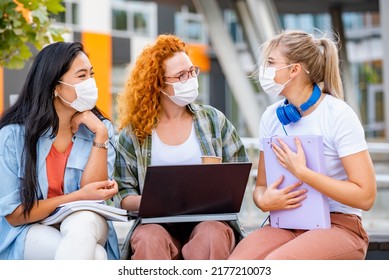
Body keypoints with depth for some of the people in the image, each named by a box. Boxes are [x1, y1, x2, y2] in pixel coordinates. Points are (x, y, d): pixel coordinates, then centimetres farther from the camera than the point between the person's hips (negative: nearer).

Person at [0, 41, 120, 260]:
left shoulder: (101, 129, 0)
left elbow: (93, 197, -11)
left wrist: (100, 136, -15)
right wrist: (78, 197, -17)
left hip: (85, 225, 3)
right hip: (31, 230, -3)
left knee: (83, 222, -35)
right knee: (94, 257, -34)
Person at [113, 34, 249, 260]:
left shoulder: (214, 120, 11)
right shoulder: (134, 132, 8)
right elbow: (122, 194, 6)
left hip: (210, 219, 1)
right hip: (157, 223, 0)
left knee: (212, 236, -35)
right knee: (149, 239, -35)